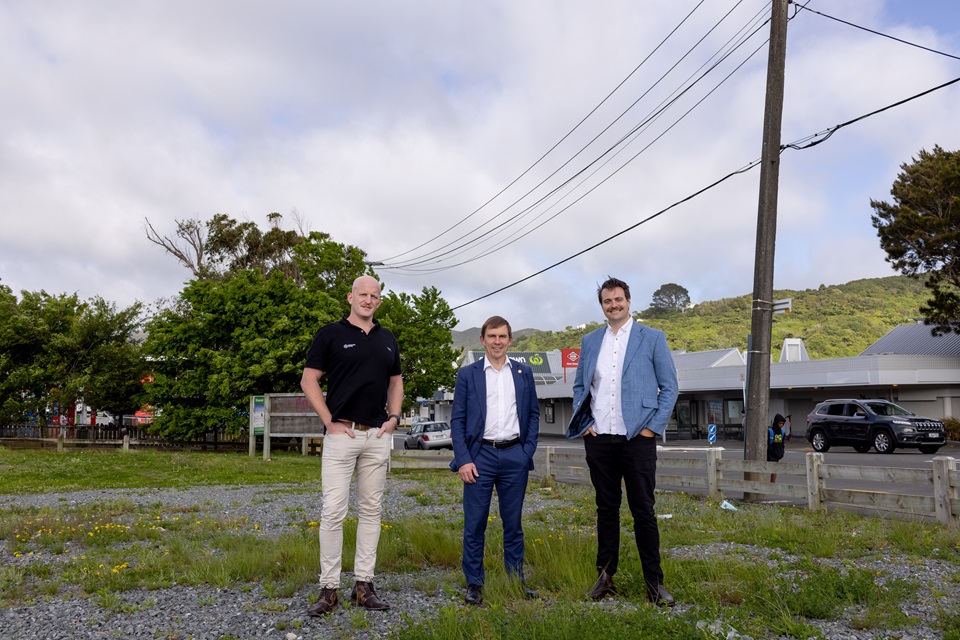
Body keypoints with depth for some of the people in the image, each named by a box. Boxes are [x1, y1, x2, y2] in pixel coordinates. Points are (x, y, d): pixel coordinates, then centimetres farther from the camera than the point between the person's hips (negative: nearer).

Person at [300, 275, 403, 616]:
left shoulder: (388, 340, 13)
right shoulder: (330, 334, -1)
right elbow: (309, 380, -3)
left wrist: (393, 417, 6)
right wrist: (329, 421, -9)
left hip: (378, 435, 5)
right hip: (342, 433, -4)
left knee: (371, 510, 8)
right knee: (333, 510, -6)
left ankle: (364, 584, 16)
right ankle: (329, 588, 4)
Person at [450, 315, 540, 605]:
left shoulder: (524, 373, 11)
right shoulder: (467, 374, 4)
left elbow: (534, 414, 12)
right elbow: (457, 420, 1)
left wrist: (528, 451, 0)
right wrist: (463, 459, -8)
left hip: (515, 456, 2)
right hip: (480, 456, -2)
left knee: (513, 523, 10)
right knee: (474, 524, 1)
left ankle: (517, 581, 20)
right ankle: (474, 584, 12)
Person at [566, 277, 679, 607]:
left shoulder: (652, 338, 2)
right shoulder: (590, 341, 11)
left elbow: (669, 387, 1)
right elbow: (580, 386, 18)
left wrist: (653, 427, -6)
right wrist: (584, 423, 4)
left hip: (637, 438, -3)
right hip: (599, 440, 3)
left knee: (643, 511, 1)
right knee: (606, 509, 11)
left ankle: (654, 582, 11)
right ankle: (605, 576, 20)